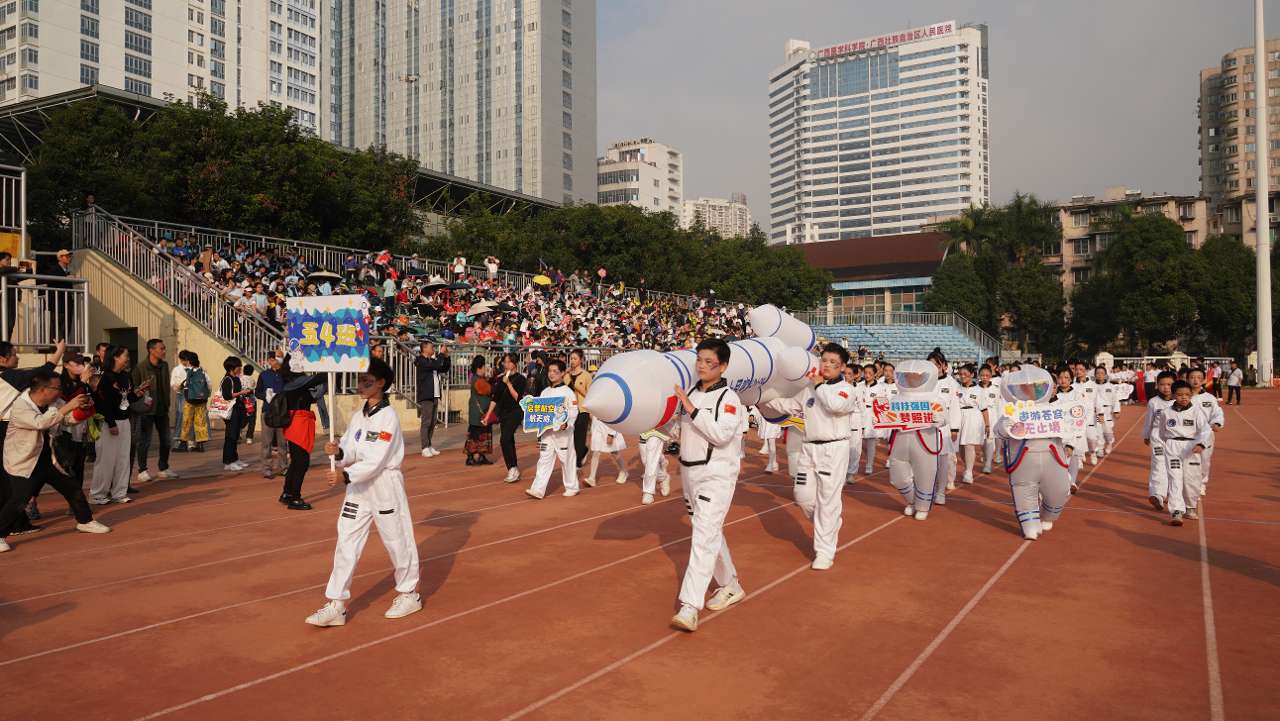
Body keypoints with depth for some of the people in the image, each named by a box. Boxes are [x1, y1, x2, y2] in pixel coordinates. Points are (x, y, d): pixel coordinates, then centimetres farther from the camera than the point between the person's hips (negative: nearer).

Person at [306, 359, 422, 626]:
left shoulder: (387, 417, -15)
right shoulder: (359, 415, 8)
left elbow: (376, 460, -21)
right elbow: (351, 451, 5)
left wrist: (345, 475, -28)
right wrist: (338, 452, -16)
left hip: (385, 485, -7)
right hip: (358, 485, 7)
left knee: (396, 540, 7)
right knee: (346, 544, 5)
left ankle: (409, 594, 27)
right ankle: (336, 604, 11)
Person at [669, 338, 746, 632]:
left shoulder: (728, 398, -12)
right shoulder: (690, 394, 9)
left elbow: (721, 435, -25)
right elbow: (678, 429, 19)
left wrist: (692, 410, -26)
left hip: (717, 474, -8)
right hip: (690, 472, 8)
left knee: (705, 536, -13)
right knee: (711, 533, 18)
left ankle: (690, 608, -17)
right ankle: (730, 587, 36)